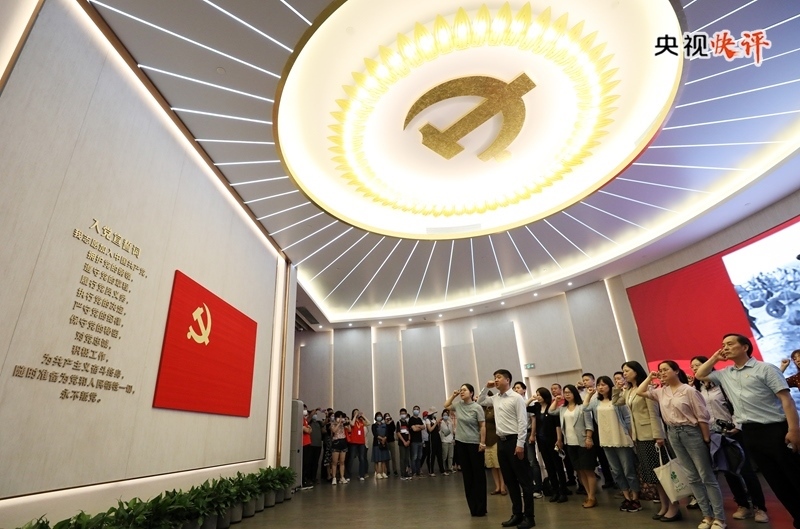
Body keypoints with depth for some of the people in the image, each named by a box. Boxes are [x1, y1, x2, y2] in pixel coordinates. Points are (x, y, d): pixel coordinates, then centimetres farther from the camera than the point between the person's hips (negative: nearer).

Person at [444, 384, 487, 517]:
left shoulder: (477, 407, -12)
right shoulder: (458, 405, 2)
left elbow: (482, 426, -11)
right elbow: (445, 406, 19)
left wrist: (482, 443, -15)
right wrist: (453, 395, 7)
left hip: (474, 444, -5)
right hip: (461, 443, 5)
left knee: (478, 474, 4)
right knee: (467, 474, 11)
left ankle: (480, 507, 13)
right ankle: (472, 507, 21)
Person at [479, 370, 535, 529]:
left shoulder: (516, 398, -10)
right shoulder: (495, 398, 10)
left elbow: (522, 422, -13)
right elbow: (480, 401, 25)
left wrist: (520, 444, -18)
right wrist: (486, 388, 11)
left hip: (514, 440, -7)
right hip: (501, 441, 7)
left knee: (523, 479, 4)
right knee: (509, 480, 15)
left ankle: (529, 516, 15)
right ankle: (517, 514, 27)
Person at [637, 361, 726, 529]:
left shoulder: (688, 390, -11)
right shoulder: (661, 392, 5)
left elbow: (702, 416, -10)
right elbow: (639, 392, 8)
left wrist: (706, 439, -10)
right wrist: (650, 377, 7)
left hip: (691, 432, -6)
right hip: (673, 434, 6)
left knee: (707, 476, 4)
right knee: (692, 477, 12)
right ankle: (707, 515, 23)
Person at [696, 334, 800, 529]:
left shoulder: (765, 368, -6)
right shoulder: (725, 374, 11)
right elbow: (700, 375, 19)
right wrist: (715, 358, 12)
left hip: (775, 429, -6)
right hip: (750, 432, 6)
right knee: (775, 480, 13)